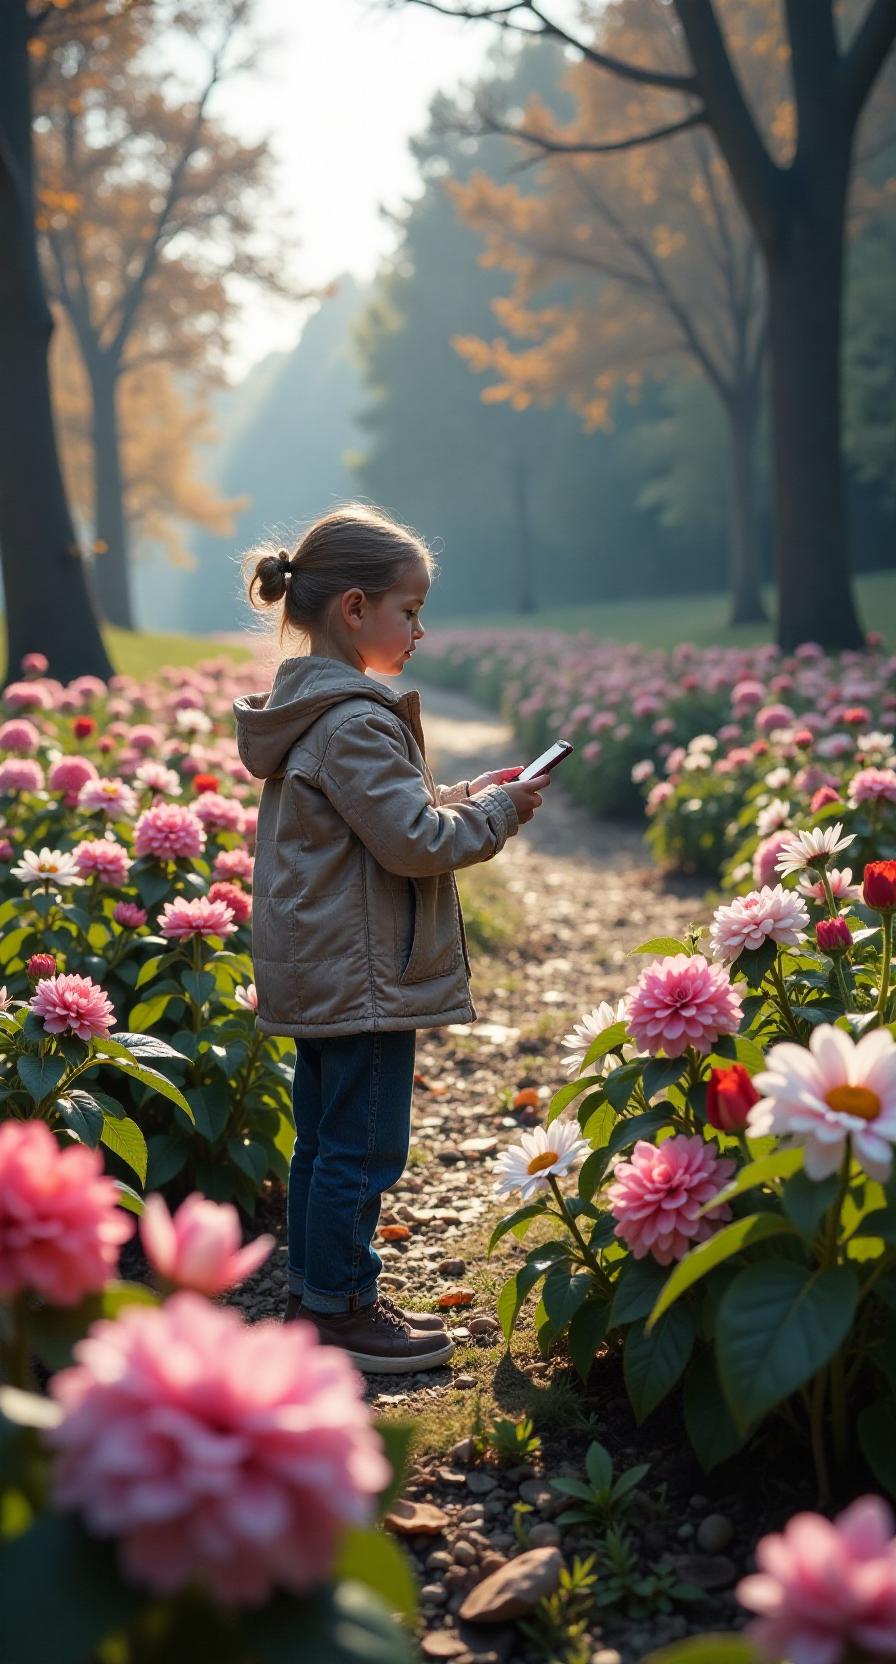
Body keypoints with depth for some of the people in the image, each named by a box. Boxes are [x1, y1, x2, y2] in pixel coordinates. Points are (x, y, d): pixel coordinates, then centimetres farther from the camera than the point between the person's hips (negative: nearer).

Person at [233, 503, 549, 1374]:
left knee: (323, 1138, 18)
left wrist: (468, 794, 11)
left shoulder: (303, 709, 11)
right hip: (363, 975, -10)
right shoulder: (355, 722, -21)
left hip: (313, 970, 10)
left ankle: (315, 1292, 28)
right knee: (362, 1146, 0)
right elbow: (414, 842, -22)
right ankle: (341, 1309, 11)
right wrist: (501, 810, -9)